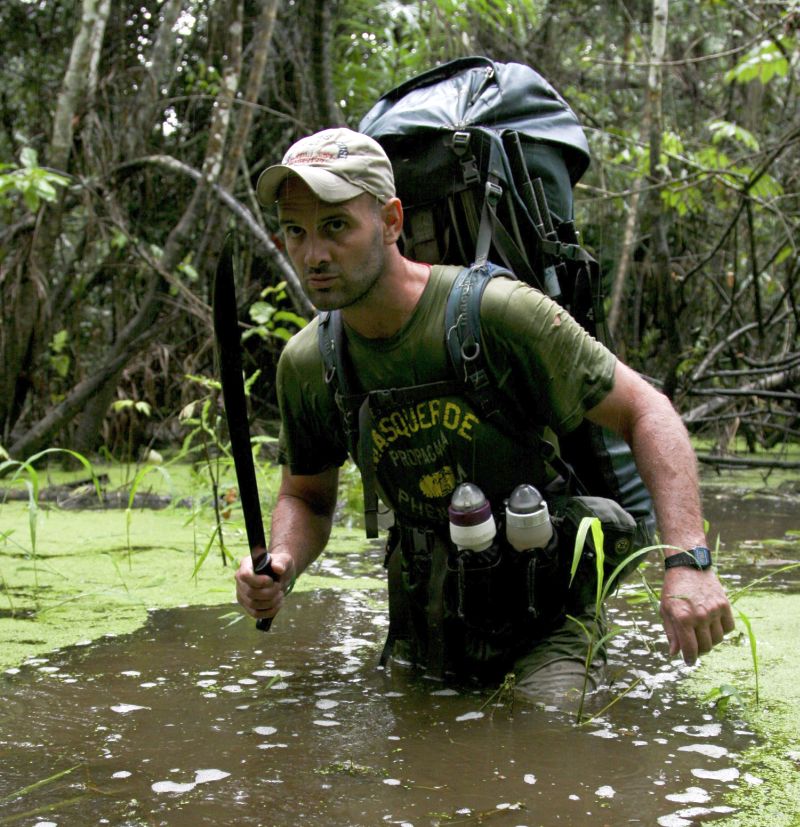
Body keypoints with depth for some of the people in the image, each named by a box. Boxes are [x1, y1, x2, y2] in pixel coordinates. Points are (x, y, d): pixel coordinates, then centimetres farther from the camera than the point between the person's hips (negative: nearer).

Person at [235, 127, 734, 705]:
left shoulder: (499, 314, -23)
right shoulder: (307, 364, -7)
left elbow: (645, 412, -18)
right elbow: (307, 497, 10)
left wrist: (687, 559, -28)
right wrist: (281, 562, -14)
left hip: (546, 605, -4)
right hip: (428, 612, 5)